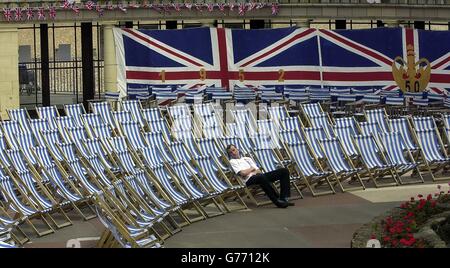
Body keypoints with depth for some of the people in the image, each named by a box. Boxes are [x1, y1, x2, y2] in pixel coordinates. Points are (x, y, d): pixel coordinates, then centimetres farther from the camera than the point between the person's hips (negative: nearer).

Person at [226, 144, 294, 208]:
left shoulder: (247, 158, 31)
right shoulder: (232, 161, 10)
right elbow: (243, 173, -7)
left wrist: (255, 171, -1)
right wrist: (252, 168, 8)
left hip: (259, 176, 8)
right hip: (250, 180, -7)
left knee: (284, 171, -7)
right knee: (261, 177, -44)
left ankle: (284, 198, -19)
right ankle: (277, 201, -38)